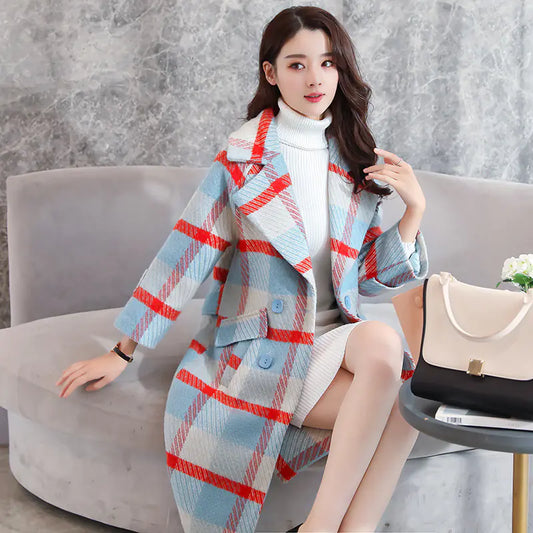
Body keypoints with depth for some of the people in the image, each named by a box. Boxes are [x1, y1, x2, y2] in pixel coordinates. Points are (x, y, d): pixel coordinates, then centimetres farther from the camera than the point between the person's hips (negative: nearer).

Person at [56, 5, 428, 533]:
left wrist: (414, 208, -2)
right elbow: (188, 253, -5)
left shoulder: (359, 163, 10)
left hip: (333, 336, 5)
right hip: (259, 346, -4)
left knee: (384, 342, -31)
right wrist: (122, 352, -6)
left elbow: (368, 276, 12)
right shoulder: (244, 155, -3)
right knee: (398, 402, -28)